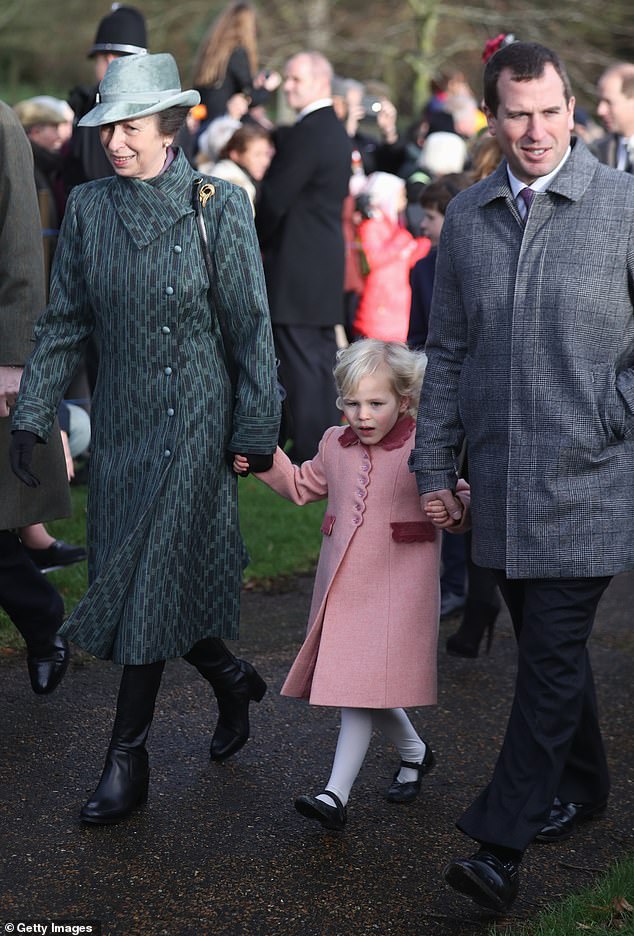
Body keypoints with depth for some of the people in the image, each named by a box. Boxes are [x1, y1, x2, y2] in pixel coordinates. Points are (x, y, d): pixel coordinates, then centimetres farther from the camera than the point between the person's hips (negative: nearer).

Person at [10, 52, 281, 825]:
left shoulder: (218, 206, -7)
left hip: (193, 420, -4)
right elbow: (63, 322, 9)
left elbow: (250, 326, -5)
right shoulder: (87, 209, 3)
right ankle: (232, 679, 35)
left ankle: (128, 761, 6)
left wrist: (256, 428, -6)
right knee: (129, 578, 8)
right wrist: (31, 414, 5)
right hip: (120, 420, 5)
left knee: (152, 580, -6)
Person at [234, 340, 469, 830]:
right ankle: (414, 753, 37)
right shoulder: (335, 444, 9)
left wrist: (451, 507, -34)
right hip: (341, 583, 7)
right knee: (355, 684, 13)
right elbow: (303, 485, 26)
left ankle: (337, 794, -7)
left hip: (396, 587, -6)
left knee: (362, 686, -10)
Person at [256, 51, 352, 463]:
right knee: (321, 355, 13)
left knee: (300, 357, -6)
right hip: (327, 258, 10)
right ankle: (326, 440, 19)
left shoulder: (307, 134, -16)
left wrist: (257, 240, -1)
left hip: (298, 264, -10)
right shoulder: (336, 131, 15)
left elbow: (275, 198, -16)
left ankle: (308, 450, -4)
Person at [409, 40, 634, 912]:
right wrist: (433, 465, 10)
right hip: (499, 479, 5)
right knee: (546, 643, 16)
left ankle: (501, 845, -3)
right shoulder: (467, 215, 7)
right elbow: (447, 350, 12)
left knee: (552, 654, -6)